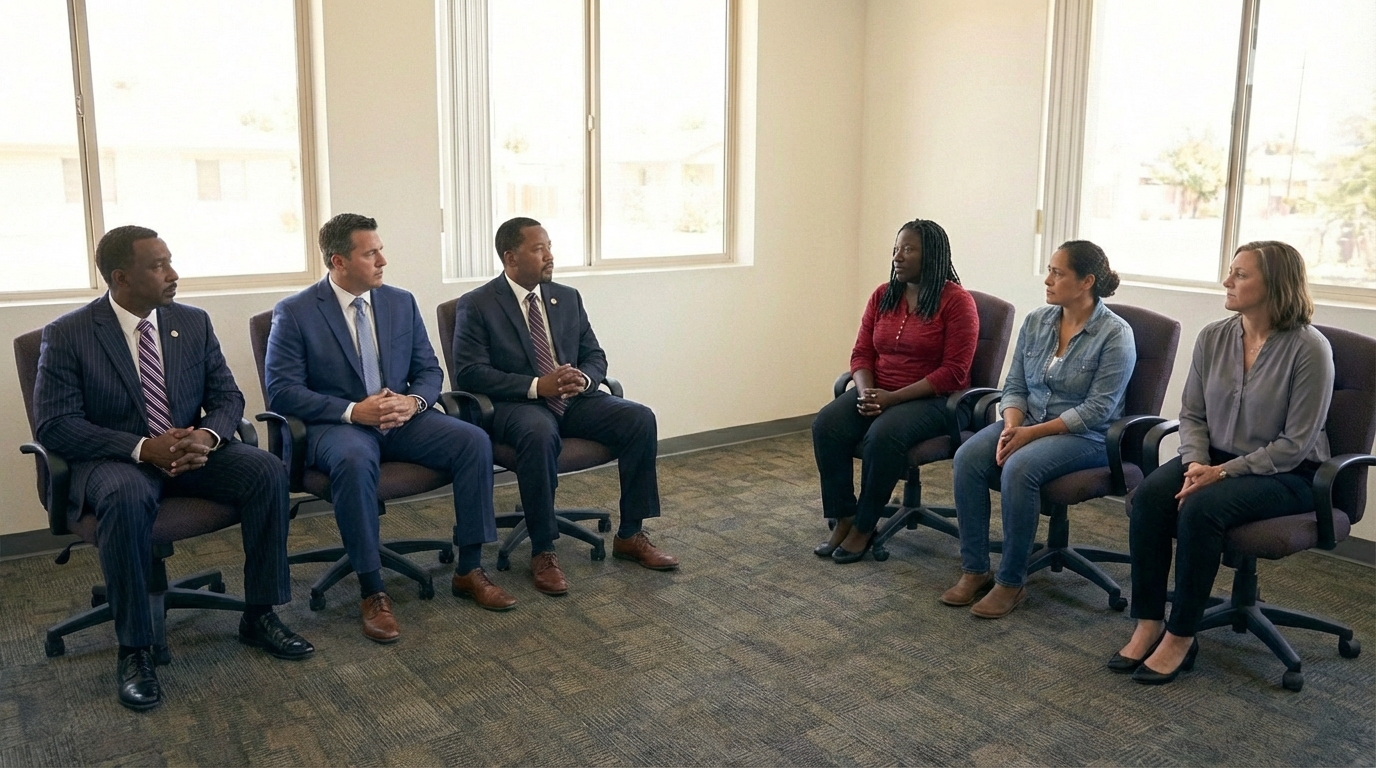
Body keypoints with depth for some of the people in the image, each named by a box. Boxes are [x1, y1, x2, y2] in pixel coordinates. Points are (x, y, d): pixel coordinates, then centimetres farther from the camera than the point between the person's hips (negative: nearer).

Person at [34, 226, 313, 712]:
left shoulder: (194, 323, 5)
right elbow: (53, 425, -11)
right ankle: (134, 649, -22)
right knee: (126, 498, -38)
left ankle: (259, 616, -9)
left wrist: (207, 435, -17)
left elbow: (227, 396, 7)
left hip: (190, 450, 4)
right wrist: (142, 448, -25)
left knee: (267, 470, -21)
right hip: (113, 460, -4)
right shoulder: (67, 335, -7)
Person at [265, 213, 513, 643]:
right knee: (355, 460, -39)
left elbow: (429, 370, 11)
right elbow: (281, 391, -9)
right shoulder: (295, 313, -4)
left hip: (401, 418, 5)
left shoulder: (402, 303, 9)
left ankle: (469, 571, -9)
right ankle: (372, 592, -26)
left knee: (474, 442, -19)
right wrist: (353, 412, -21)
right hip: (337, 425, -4)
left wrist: (413, 401, -13)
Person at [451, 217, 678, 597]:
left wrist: (583, 379, -11)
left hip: (573, 400, 6)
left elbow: (595, 356, 15)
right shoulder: (476, 305, -3)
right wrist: (537, 385, -22)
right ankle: (542, 552, -25)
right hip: (516, 406, -5)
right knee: (540, 432, -39)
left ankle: (630, 535, -6)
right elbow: (469, 372, -11)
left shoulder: (567, 298, 13)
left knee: (640, 418, -17)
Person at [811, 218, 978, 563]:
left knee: (883, 435, -34)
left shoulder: (956, 300, -8)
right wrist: (866, 393, -12)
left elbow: (954, 371, -14)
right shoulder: (882, 296, 10)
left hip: (932, 399, -5)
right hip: (879, 393, 6)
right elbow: (861, 353, 10)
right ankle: (843, 520, -13)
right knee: (826, 424, -21)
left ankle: (864, 527, -15)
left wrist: (893, 397, -20)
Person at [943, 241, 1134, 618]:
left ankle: (1011, 581, -18)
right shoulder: (1036, 321, 6)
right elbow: (1014, 386, 6)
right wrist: (1011, 427, -14)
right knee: (968, 457, -22)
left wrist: (1033, 433, -22)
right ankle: (974, 570, -15)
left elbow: (1097, 409, -17)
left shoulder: (1115, 334, -11)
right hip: (1026, 423, 6)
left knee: (1018, 468, -34)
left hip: (1084, 436, -6)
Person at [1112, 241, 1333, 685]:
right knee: (1148, 495, -24)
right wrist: (1196, 463, -12)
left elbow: (1295, 443, -15)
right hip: (1216, 461, 5)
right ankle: (1148, 625, -17)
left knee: (1200, 508, -32)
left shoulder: (1308, 348, -14)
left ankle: (1181, 637, -18)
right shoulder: (1212, 337, 2)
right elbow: (1192, 414, 7)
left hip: (1286, 475, -5)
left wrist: (1224, 472, -20)